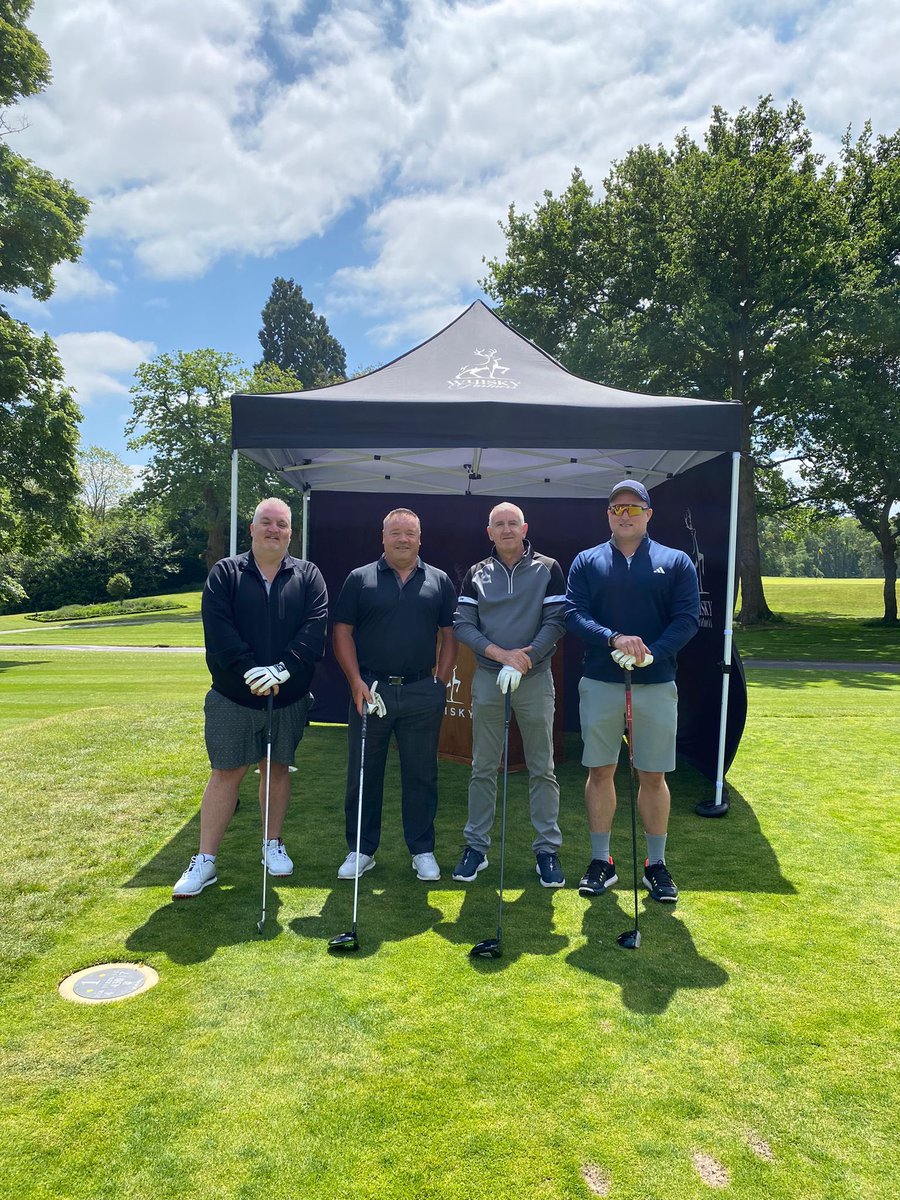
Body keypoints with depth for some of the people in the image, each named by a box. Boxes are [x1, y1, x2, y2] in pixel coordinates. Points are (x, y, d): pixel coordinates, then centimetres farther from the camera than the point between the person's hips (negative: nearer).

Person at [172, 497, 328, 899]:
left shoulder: (308, 576, 3)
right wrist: (250, 671, -20)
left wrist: (284, 668, -21)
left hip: (289, 697, 1)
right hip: (232, 696, -1)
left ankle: (273, 844, 30)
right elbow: (218, 629, -10)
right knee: (225, 774, 3)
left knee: (278, 769, 13)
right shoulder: (225, 573, 1)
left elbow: (315, 626, -9)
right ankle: (204, 861, 12)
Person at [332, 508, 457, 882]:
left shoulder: (438, 581, 7)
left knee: (421, 775, 8)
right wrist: (356, 682, -8)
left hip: (422, 693, 1)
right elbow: (342, 632, 1)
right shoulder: (360, 579, 4)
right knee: (363, 774, 8)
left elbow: (450, 635, 8)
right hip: (370, 690, 0)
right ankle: (361, 850, 22)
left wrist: (441, 683, 0)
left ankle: (422, 850, 21)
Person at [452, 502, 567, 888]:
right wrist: (502, 654, -14)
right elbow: (462, 624, 0)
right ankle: (476, 846, 17)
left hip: (535, 679, -1)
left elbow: (556, 622, -5)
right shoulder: (477, 574, 8)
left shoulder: (548, 569, 2)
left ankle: (547, 849, 14)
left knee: (542, 769, 4)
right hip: (488, 679, 2)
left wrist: (521, 665, -14)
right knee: (483, 768, 7)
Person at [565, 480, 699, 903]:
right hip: (599, 682, 1)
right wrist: (614, 639, -21)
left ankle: (656, 865, 21)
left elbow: (688, 618, -4)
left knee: (653, 776, 6)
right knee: (599, 771, 7)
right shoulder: (586, 562, 6)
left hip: (656, 683, -1)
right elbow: (573, 614, -5)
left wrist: (651, 653, -20)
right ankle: (601, 861, 20)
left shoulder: (675, 562, 4)